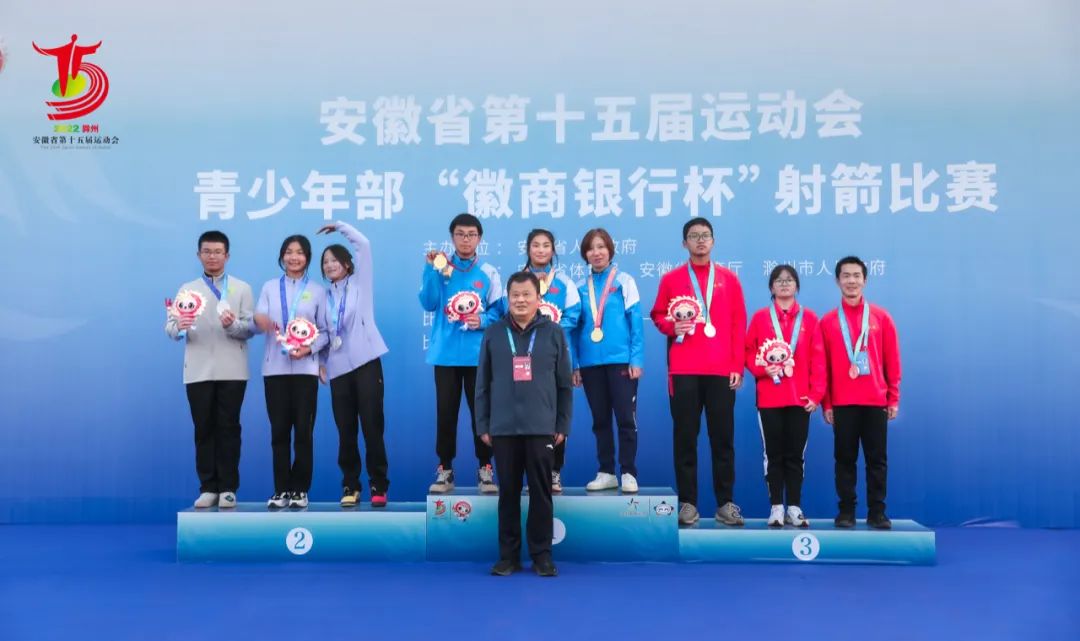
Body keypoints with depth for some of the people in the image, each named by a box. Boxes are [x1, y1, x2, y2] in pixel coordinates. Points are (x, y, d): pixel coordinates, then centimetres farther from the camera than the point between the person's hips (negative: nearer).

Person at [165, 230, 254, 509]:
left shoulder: (242, 288, 9)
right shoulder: (187, 289, 12)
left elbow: (251, 328, 0)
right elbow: (171, 328, 3)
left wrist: (233, 324, -20)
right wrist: (178, 326, -20)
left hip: (232, 371, -1)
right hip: (198, 371, 1)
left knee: (228, 428, 0)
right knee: (204, 429, 4)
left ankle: (228, 488, 6)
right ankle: (208, 487, 10)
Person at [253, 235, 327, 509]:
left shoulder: (317, 291, 7)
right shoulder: (269, 287, 9)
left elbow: (325, 330, 3)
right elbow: (259, 320, -2)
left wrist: (309, 348, -16)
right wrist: (259, 322, -26)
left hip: (305, 368, -1)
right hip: (275, 368, 1)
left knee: (304, 431, 0)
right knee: (279, 431, 3)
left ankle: (300, 489, 9)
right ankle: (281, 489, 10)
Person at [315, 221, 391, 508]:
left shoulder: (360, 283, 7)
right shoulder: (326, 296, 17)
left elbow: (363, 244, -3)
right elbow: (324, 333, 17)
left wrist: (339, 226, 6)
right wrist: (321, 362, 7)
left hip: (366, 362, -4)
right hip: (339, 367, 4)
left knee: (372, 427, -5)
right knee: (345, 431, 2)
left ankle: (378, 486, 1)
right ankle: (350, 486, 10)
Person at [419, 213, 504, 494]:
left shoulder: (488, 273, 4)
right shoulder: (440, 268, 4)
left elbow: (498, 311, 5)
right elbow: (428, 303, -8)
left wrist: (484, 320, -14)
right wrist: (432, 270, -17)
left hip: (479, 354, 0)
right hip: (446, 353, 1)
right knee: (445, 412, 5)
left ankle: (485, 468, 14)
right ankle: (445, 469, 14)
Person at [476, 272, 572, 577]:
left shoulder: (553, 333, 3)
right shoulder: (493, 334, 5)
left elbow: (564, 384, 6)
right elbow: (483, 384, 7)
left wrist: (562, 424, 2)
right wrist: (482, 425, 4)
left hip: (541, 428, -1)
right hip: (503, 428, 1)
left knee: (541, 492, 4)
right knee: (508, 492, 7)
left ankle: (542, 555, 13)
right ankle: (508, 555, 16)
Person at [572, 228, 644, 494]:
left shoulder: (624, 281, 1)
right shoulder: (581, 288, 10)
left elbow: (636, 321, -3)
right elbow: (575, 327, 11)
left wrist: (636, 359, -10)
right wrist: (574, 364, 5)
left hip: (621, 360, -3)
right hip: (590, 362, 3)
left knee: (626, 418, -1)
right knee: (600, 420, 9)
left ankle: (628, 473, 7)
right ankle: (606, 472, 17)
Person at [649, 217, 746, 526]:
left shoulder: (728, 279, 10)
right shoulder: (671, 279, 8)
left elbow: (738, 324, 7)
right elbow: (658, 314, 13)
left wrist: (737, 366, 1)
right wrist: (671, 326, -10)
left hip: (721, 371, 1)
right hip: (683, 371, 0)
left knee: (723, 437, 3)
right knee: (685, 437, 0)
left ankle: (725, 503, 10)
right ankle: (687, 503, 7)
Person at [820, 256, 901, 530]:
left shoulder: (881, 317, 6)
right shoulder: (828, 321, 5)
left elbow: (892, 360, 7)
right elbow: (823, 365, 4)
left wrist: (894, 398, 4)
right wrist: (826, 403, 0)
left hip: (876, 401, 1)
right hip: (842, 403, 0)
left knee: (877, 458, 3)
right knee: (845, 458, 3)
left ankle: (877, 512, 11)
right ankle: (846, 511, 10)